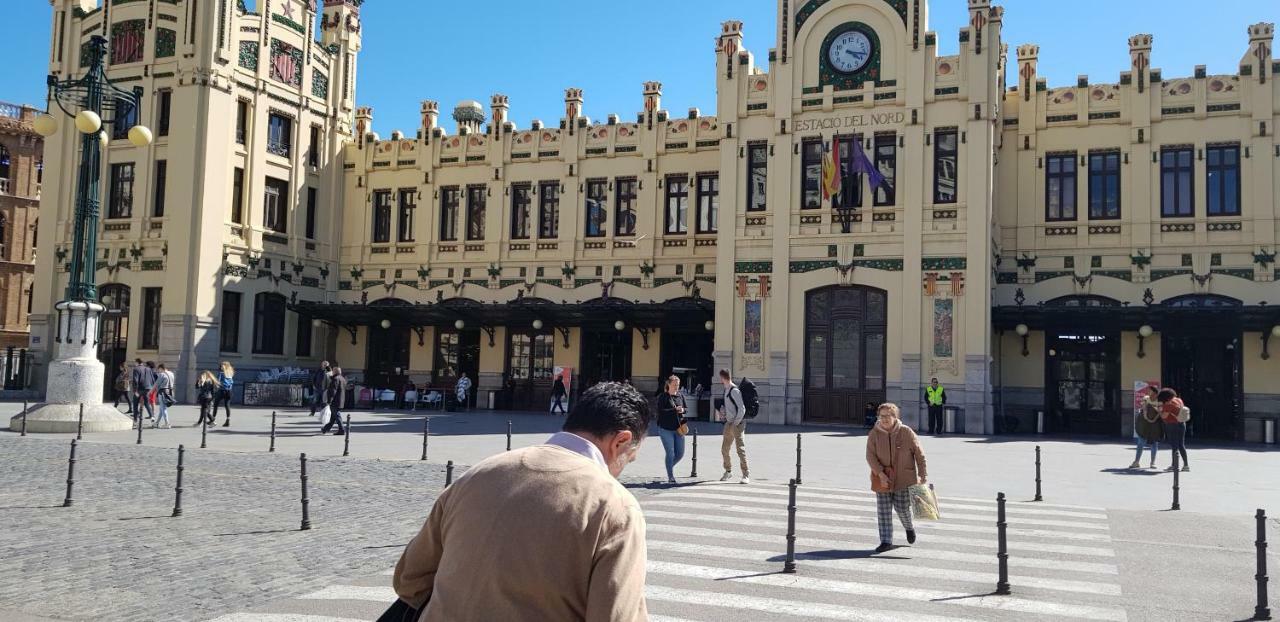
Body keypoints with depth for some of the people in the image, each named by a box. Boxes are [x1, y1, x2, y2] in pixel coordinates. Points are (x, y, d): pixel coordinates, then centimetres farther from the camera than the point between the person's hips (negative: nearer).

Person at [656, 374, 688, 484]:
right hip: (666, 429, -5)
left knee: (680, 453, 7)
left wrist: (682, 410, -6)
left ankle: (670, 466, 35)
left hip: (678, 429, 5)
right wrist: (674, 410, -20)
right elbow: (660, 411, -14)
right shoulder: (663, 397, -5)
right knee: (670, 454, -5)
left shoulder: (681, 396, 9)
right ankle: (670, 477, 7)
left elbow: (685, 409, 18)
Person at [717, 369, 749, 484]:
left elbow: (741, 409, -19)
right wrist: (722, 409, 5)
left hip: (737, 423, -10)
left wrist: (736, 423, -17)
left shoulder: (734, 390, -16)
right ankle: (728, 471, 30)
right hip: (728, 423, 10)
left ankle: (746, 475, -6)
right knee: (724, 449, 14)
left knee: (740, 449, -10)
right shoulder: (726, 390, 12)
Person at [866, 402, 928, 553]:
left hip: (903, 477, -1)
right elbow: (870, 456, -9)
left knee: (902, 508, 3)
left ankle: (909, 527, 37)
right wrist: (880, 473, -21)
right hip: (882, 478, 1)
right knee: (883, 510, 0)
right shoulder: (874, 434, -5)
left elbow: (919, 454, -1)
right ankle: (886, 541, 8)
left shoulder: (906, 432, -7)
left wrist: (923, 474, -5)